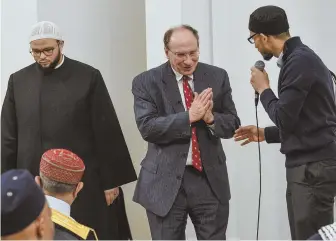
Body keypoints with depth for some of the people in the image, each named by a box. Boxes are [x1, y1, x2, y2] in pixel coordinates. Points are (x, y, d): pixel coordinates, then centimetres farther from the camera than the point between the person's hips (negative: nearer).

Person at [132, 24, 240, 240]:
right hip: (166, 181, -2)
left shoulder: (217, 77, 4)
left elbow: (233, 125, 4)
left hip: (210, 178, 2)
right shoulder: (147, 82, -3)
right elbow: (147, 127, -14)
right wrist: (189, 116, -23)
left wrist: (210, 118, -17)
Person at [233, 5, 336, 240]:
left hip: (314, 166, -10)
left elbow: (284, 118, -17)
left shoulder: (300, 61, -15)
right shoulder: (299, 58, 16)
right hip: (307, 164, 10)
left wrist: (263, 89, -2)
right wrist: (265, 133, 21)